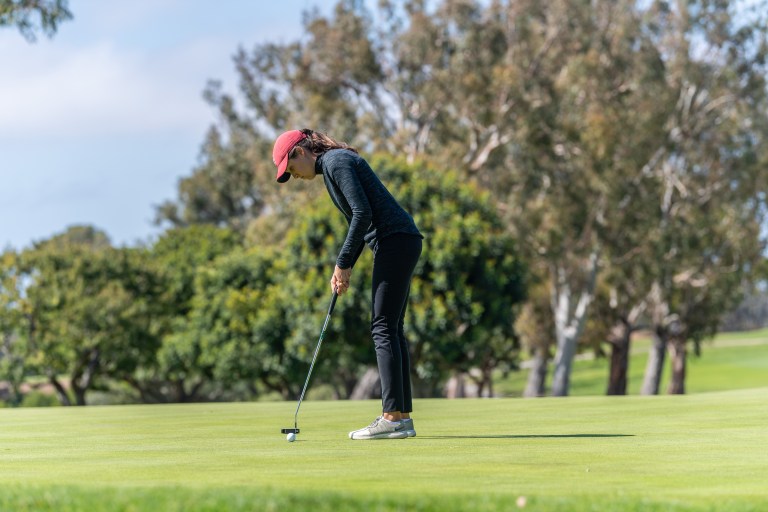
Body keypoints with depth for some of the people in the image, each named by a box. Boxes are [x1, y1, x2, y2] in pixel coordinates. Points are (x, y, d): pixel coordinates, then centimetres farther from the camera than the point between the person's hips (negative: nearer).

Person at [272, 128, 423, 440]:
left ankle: (392, 417, -14)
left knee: (383, 327, -11)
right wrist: (346, 267, 13)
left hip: (394, 241, -10)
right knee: (390, 329, 9)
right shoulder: (335, 166, 21)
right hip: (401, 243, 10)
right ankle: (403, 417, 7)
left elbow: (363, 213, -18)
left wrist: (343, 263, -11)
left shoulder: (335, 161, -9)